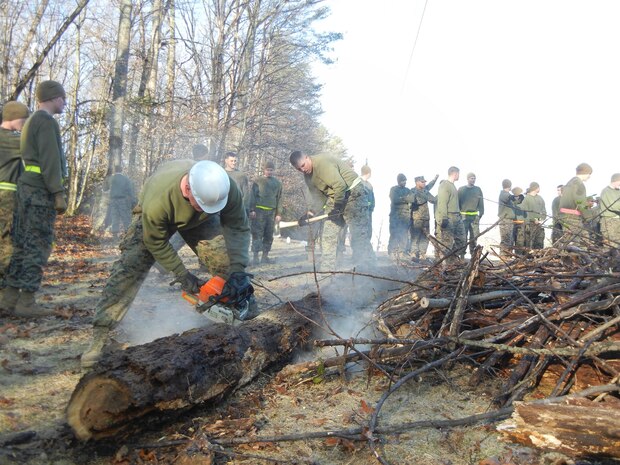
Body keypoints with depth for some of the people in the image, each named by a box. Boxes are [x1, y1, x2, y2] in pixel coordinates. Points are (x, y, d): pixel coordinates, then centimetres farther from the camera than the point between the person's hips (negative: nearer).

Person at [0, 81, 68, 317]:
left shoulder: (31, 121, 23)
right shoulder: (46, 121, -8)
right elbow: (50, 160, -17)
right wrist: (59, 194, -18)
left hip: (26, 188, 10)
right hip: (41, 190, -9)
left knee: (23, 244, 10)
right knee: (38, 246, -7)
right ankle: (26, 302, -6)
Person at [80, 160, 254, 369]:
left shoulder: (227, 190, -37)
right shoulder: (158, 199, -44)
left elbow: (239, 228, -24)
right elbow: (156, 243, -26)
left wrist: (238, 271, -33)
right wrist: (182, 275, -22)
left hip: (200, 220, 3)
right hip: (156, 218, -2)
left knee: (226, 262, -11)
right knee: (129, 266, -16)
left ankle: (246, 315, 8)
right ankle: (100, 336, -10)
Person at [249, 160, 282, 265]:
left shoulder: (277, 183, 15)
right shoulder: (258, 181, 4)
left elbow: (279, 199, 14)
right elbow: (252, 196, 0)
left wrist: (279, 213, 8)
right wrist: (251, 210, -9)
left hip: (271, 212, 4)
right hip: (259, 211, -4)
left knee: (269, 235, 5)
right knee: (257, 233, -7)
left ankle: (265, 256, 13)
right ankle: (256, 256, -7)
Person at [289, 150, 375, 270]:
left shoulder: (322, 162, -23)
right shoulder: (308, 176, 7)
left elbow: (340, 186, -28)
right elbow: (318, 196, 7)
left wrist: (337, 206, -22)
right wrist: (310, 212, -7)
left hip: (354, 193, -9)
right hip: (335, 198, 9)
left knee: (359, 234, -12)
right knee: (329, 234, 6)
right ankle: (328, 268, 12)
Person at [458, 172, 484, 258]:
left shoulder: (478, 189, 12)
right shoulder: (461, 189, 4)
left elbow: (481, 202, 14)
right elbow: (457, 202, 4)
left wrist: (481, 213, 7)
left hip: (475, 216, 3)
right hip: (464, 216, -3)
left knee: (475, 235, 2)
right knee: (463, 236, -4)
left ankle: (473, 253, 11)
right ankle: (462, 254, 0)